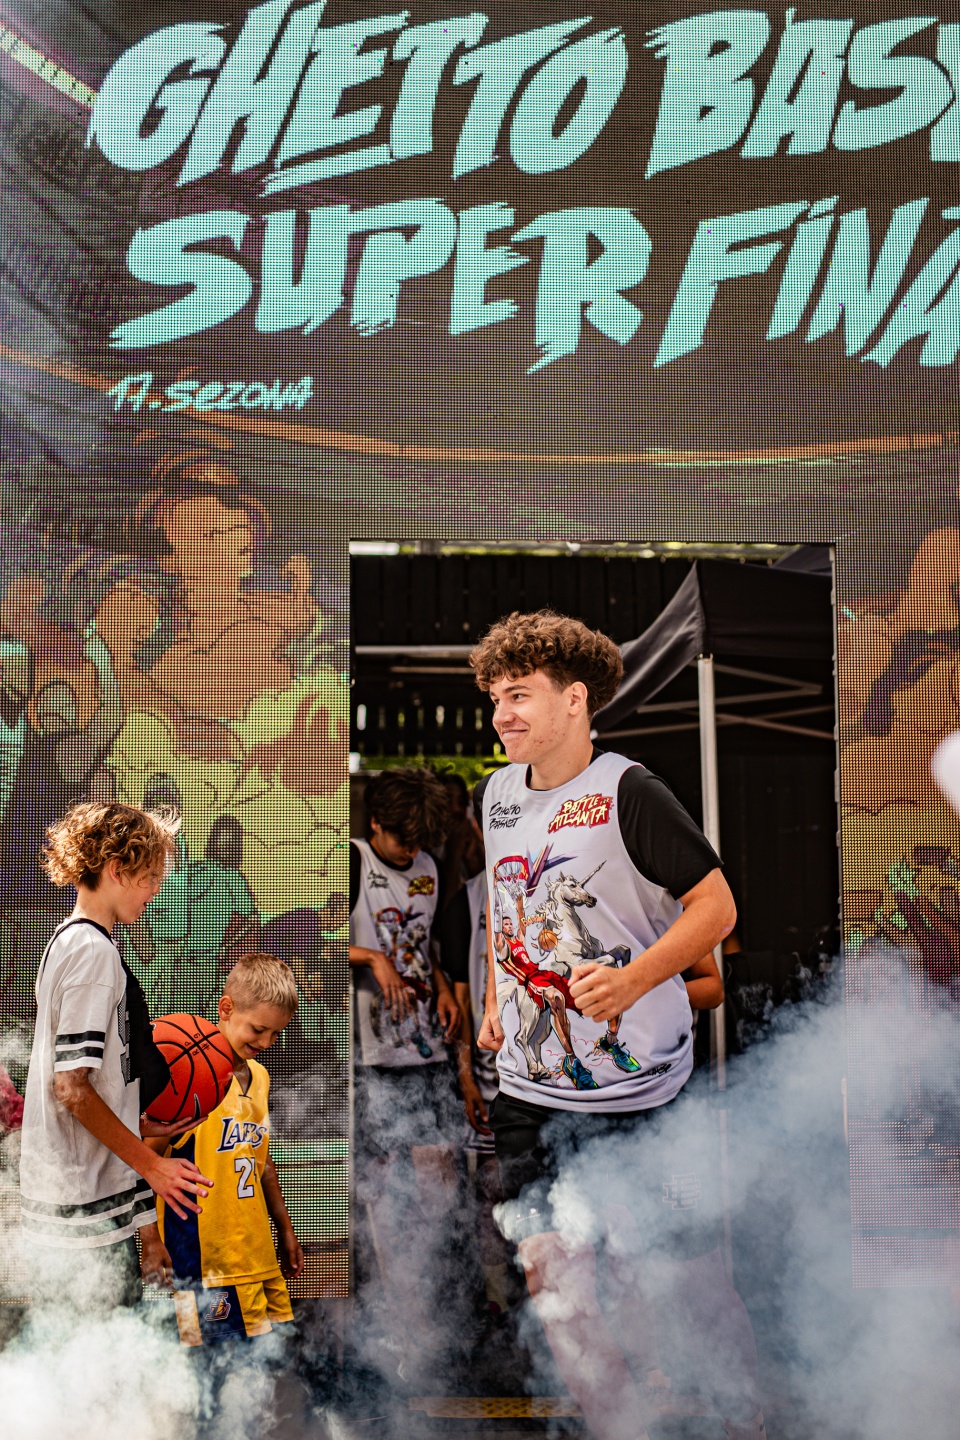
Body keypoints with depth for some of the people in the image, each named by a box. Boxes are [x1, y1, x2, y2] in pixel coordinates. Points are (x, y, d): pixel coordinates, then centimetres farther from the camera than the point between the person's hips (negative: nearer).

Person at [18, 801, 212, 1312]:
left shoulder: (68, 940, 13)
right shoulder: (94, 949, -17)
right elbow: (73, 1087, -21)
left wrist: (143, 1129, 15)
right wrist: (151, 1165, -15)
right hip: (89, 1211, -10)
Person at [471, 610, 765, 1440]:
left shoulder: (627, 792, -14)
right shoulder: (496, 794, 5)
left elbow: (716, 905, -14)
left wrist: (630, 980, -24)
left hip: (636, 1086, -6)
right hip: (529, 1083, 6)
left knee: (682, 1268, 7)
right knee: (549, 1269, 9)